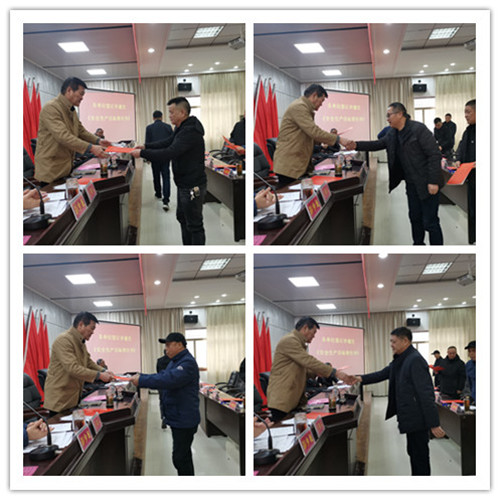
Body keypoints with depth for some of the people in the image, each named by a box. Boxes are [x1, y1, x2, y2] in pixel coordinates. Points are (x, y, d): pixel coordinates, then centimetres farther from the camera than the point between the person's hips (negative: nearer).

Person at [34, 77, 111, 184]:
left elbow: (81, 131, 22)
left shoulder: (72, 111, 14)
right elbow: (62, 136, -27)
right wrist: (91, 148, -31)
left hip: (66, 167, 9)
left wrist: (98, 141, 3)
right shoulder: (51, 108, -17)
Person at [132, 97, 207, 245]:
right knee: (183, 218, 23)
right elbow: (168, 143, 20)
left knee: (194, 225, -3)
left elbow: (169, 153, -31)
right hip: (184, 184, 11)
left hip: (192, 187, -11)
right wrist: (146, 147, 7)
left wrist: (142, 153, -24)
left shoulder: (190, 132, -25)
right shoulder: (182, 128, 10)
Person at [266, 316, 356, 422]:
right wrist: (335, 373, -22)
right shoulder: (289, 341, -12)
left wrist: (317, 372, 5)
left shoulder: (297, 342, 22)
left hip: (295, 400, 10)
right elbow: (309, 361, -21)